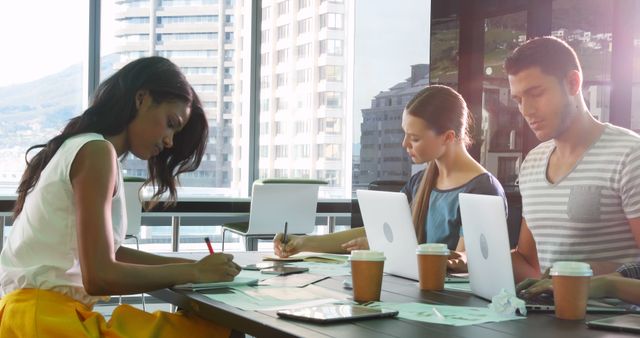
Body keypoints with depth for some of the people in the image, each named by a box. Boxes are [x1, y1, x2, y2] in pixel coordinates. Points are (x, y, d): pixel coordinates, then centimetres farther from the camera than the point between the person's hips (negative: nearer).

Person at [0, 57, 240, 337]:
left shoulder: (80, 148, 16)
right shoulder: (96, 151, -12)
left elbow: (106, 254, 17)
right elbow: (99, 276, -18)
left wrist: (189, 264, 9)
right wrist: (194, 272, -9)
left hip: (59, 312, 9)